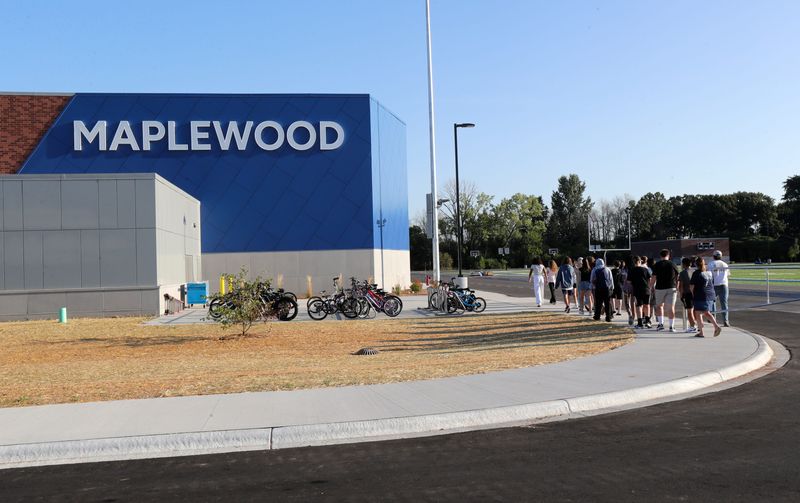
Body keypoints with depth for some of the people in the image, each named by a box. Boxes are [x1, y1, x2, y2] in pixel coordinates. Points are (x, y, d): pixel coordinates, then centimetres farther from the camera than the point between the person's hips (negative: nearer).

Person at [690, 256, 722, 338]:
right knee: (706, 312, 20)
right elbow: (712, 284, 14)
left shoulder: (696, 273, -10)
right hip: (710, 295, 7)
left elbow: (692, 286, -10)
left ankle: (701, 332, 0)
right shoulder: (709, 272, 9)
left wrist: (693, 295, 4)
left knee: (698, 313, 1)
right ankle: (717, 326, 6)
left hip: (700, 296, -7)